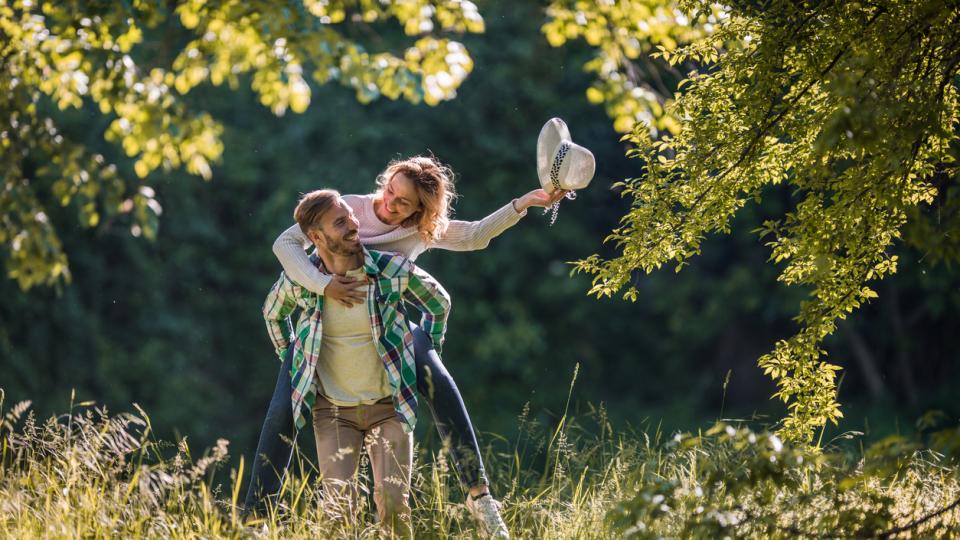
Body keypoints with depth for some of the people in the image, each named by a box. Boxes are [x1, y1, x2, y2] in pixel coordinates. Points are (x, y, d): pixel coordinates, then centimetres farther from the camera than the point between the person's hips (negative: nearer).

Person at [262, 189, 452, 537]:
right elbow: (273, 314, 14)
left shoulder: (392, 270, -14)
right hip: (333, 409, 1)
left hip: (388, 406, -1)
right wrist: (291, 362, 14)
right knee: (338, 507, -8)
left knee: (393, 504, -10)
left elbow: (439, 303, 7)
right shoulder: (299, 281, -11)